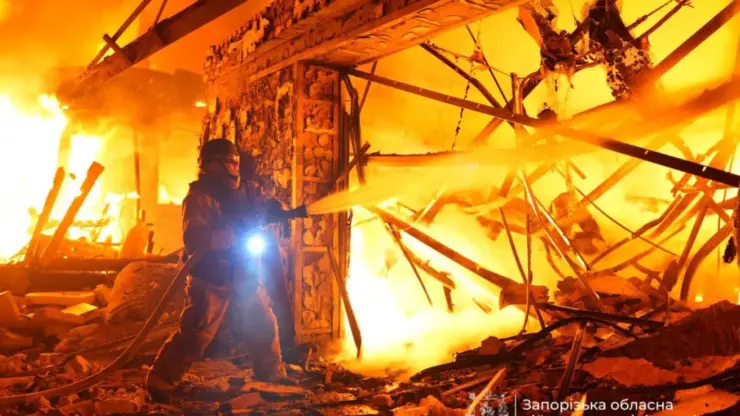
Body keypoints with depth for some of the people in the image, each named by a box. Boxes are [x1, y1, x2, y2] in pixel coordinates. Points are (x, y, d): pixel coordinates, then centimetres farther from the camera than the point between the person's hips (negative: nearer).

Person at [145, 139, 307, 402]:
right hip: (211, 282, -7)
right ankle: (160, 380, 11)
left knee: (264, 326, 15)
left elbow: (265, 208, 20)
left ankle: (273, 377, 31)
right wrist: (235, 232, -30)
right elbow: (194, 239, -27)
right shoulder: (198, 198, -15)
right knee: (195, 336, -6)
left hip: (243, 279, 8)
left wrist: (291, 212, -2)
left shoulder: (240, 193, 8)